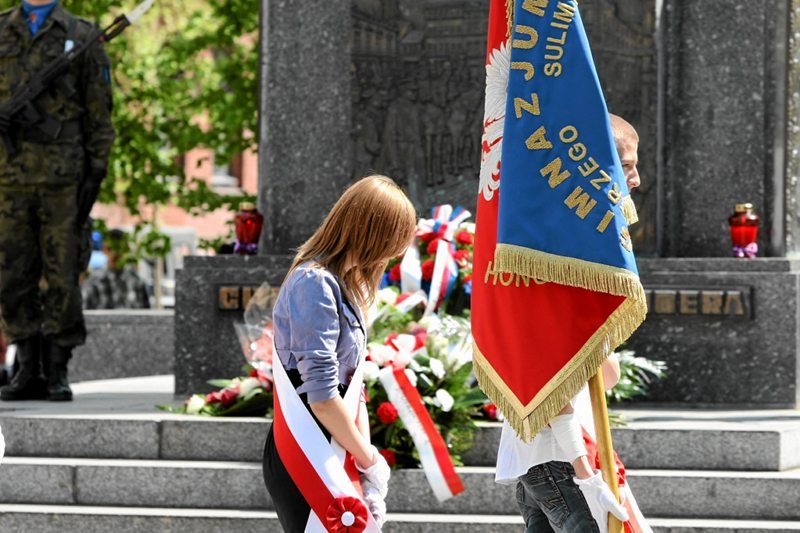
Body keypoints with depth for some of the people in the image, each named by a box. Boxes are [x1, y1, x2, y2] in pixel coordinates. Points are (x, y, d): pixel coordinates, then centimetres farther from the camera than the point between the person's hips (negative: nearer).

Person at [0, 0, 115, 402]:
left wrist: (96, 172, -4)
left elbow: (98, 112, 3)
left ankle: (57, 372, 6)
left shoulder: (80, 37, 5)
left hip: (63, 174, -2)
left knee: (61, 275, -1)